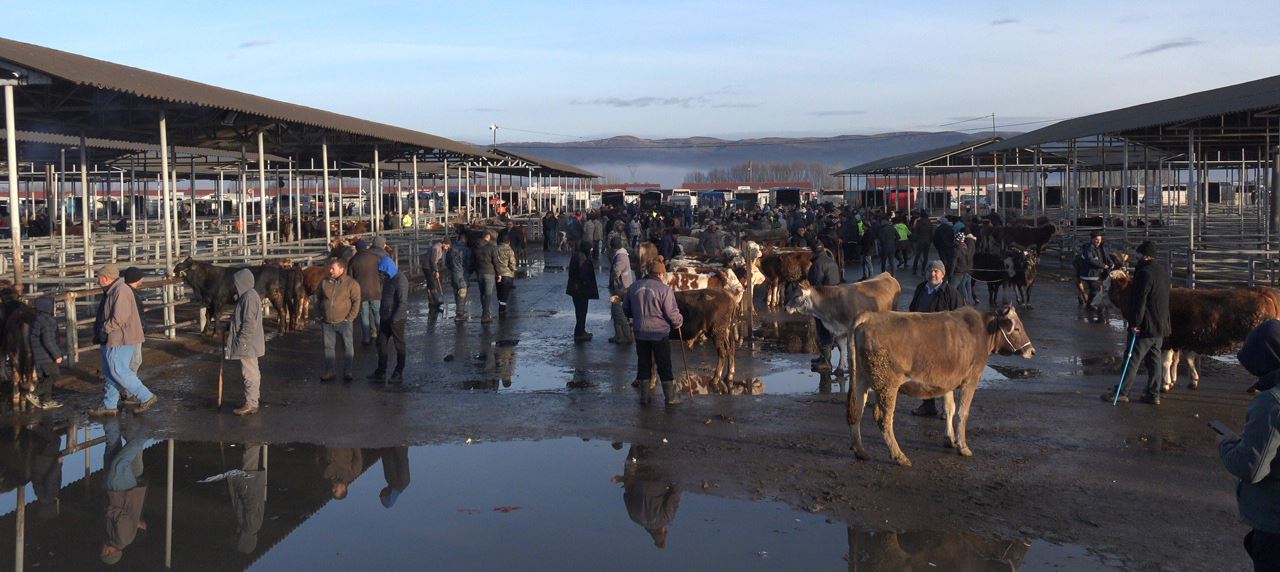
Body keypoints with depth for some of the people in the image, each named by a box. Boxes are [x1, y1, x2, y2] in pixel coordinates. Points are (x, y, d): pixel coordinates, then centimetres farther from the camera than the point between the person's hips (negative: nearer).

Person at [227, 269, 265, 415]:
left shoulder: (249, 297, -19)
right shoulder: (247, 295, 13)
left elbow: (249, 322, -23)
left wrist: (241, 340, -20)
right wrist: (232, 333, 20)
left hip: (247, 343, -10)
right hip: (249, 343, 10)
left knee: (250, 373, -4)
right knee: (252, 372, 15)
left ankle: (250, 404, 0)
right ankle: (252, 401, 22)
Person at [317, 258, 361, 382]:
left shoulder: (351, 284, -7)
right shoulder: (324, 282, 7)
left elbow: (356, 302, -7)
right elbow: (320, 300, 17)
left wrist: (349, 318, -11)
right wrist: (321, 317, 10)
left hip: (343, 322, -4)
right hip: (327, 323, 4)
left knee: (348, 347, 1)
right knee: (328, 347, 8)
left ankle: (347, 372, 11)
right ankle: (329, 372, 15)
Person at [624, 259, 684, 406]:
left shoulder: (634, 286, 1)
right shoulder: (665, 289, -14)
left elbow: (626, 309, 11)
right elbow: (672, 313, -13)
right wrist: (679, 322, 8)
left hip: (640, 332, 4)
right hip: (660, 332, -4)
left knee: (643, 364, 14)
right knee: (664, 366, 6)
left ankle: (645, 396, 20)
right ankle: (670, 397, 13)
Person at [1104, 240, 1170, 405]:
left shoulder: (1144, 273, -19)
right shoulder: (1163, 271, 11)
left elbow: (1139, 300, -21)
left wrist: (1135, 322, -16)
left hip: (1145, 326, -9)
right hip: (1160, 326, 9)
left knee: (1132, 359, -2)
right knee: (1155, 360, 11)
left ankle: (1122, 393, 3)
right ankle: (1154, 394, 14)